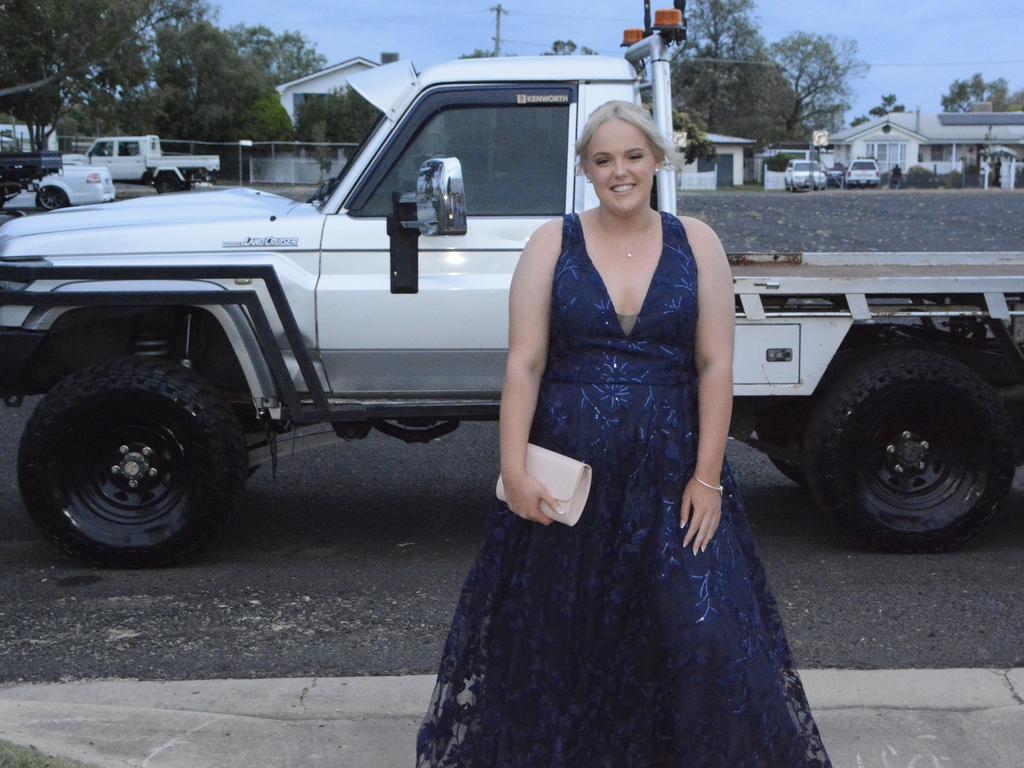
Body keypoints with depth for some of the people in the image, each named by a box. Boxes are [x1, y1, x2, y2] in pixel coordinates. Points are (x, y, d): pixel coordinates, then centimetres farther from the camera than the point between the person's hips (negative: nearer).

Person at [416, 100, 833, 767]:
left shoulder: (696, 244, 2)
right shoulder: (553, 244, 0)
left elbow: (716, 366, -2)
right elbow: (524, 364, -4)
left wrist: (706, 477, -7)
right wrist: (515, 468, -12)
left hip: (671, 474, 0)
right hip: (567, 474, 0)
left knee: (710, 637, -1)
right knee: (555, 640, 10)